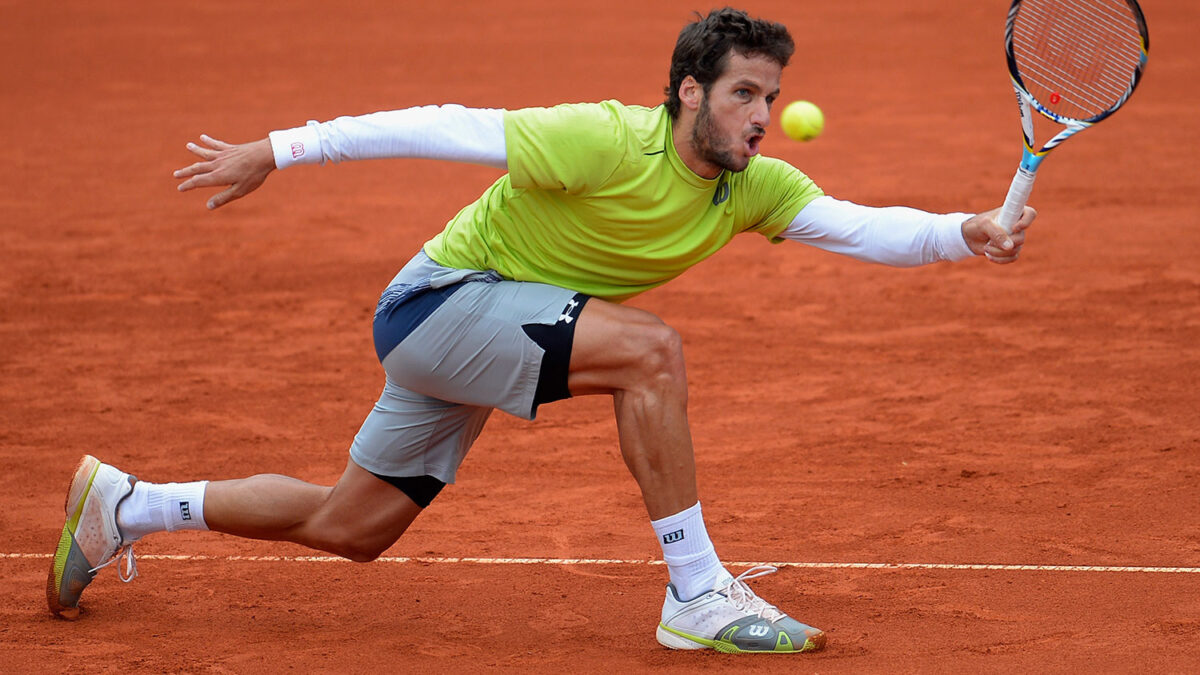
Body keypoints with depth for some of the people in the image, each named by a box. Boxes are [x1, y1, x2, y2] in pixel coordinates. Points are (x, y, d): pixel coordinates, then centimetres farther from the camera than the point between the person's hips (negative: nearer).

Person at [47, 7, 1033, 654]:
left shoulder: (757, 187, -8)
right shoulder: (608, 142, -28)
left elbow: (862, 227, -18)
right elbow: (442, 127, -23)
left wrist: (967, 233, -37)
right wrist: (275, 153, -19)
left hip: (486, 333, 8)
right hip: (438, 299, -8)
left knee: (352, 528, 18)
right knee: (647, 347, -29)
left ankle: (124, 506, 33)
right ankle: (699, 597, -24)